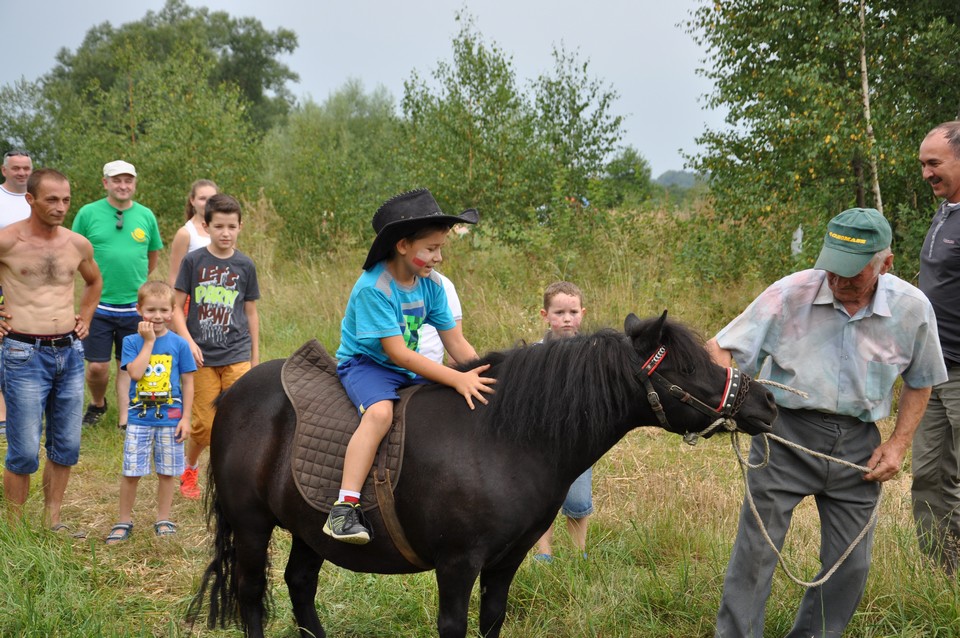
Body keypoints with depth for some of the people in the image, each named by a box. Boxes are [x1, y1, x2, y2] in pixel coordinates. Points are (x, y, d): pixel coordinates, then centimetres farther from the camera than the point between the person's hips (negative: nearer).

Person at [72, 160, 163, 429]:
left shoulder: (146, 216, 3)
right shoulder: (88, 213, -3)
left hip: (134, 306, 2)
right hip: (99, 305, -1)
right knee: (97, 366, 0)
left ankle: (125, 421, 14)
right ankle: (97, 404, 29)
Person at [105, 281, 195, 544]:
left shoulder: (179, 344, 0)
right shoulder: (132, 342, -1)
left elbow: (187, 382, 3)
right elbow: (136, 373, -17)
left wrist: (185, 417, -1)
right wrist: (148, 341, -14)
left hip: (170, 418, 0)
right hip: (139, 417, 0)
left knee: (166, 472, 8)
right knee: (130, 472, 0)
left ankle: (163, 520, 21)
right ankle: (124, 522, 14)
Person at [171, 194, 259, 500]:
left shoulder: (245, 265, 5)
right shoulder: (193, 261, -1)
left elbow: (251, 313, 12)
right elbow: (177, 307, 0)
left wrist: (255, 357, 13)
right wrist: (188, 341, -14)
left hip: (237, 355, 1)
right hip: (202, 356, -1)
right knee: (204, 425, 5)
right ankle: (189, 469, 31)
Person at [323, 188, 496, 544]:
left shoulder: (430, 284, 0)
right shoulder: (373, 288, -22)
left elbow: (455, 343, 4)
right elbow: (398, 353, -28)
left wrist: (482, 377, -12)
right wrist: (458, 379, -34)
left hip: (408, 370, 7)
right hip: (364, 363, -7)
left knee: (467, 404, -6)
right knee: (380, 411, -36)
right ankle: (345, 509, -38)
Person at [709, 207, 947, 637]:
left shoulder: (912, 309, -6)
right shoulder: (791, 293, -14)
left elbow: (920, 381, 12)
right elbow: (719, 348, -12)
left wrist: (899, 443, 1)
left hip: (857, 443, 3)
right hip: (786, 436, -2)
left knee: (850, 563, 8)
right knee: (755, 550, -4)